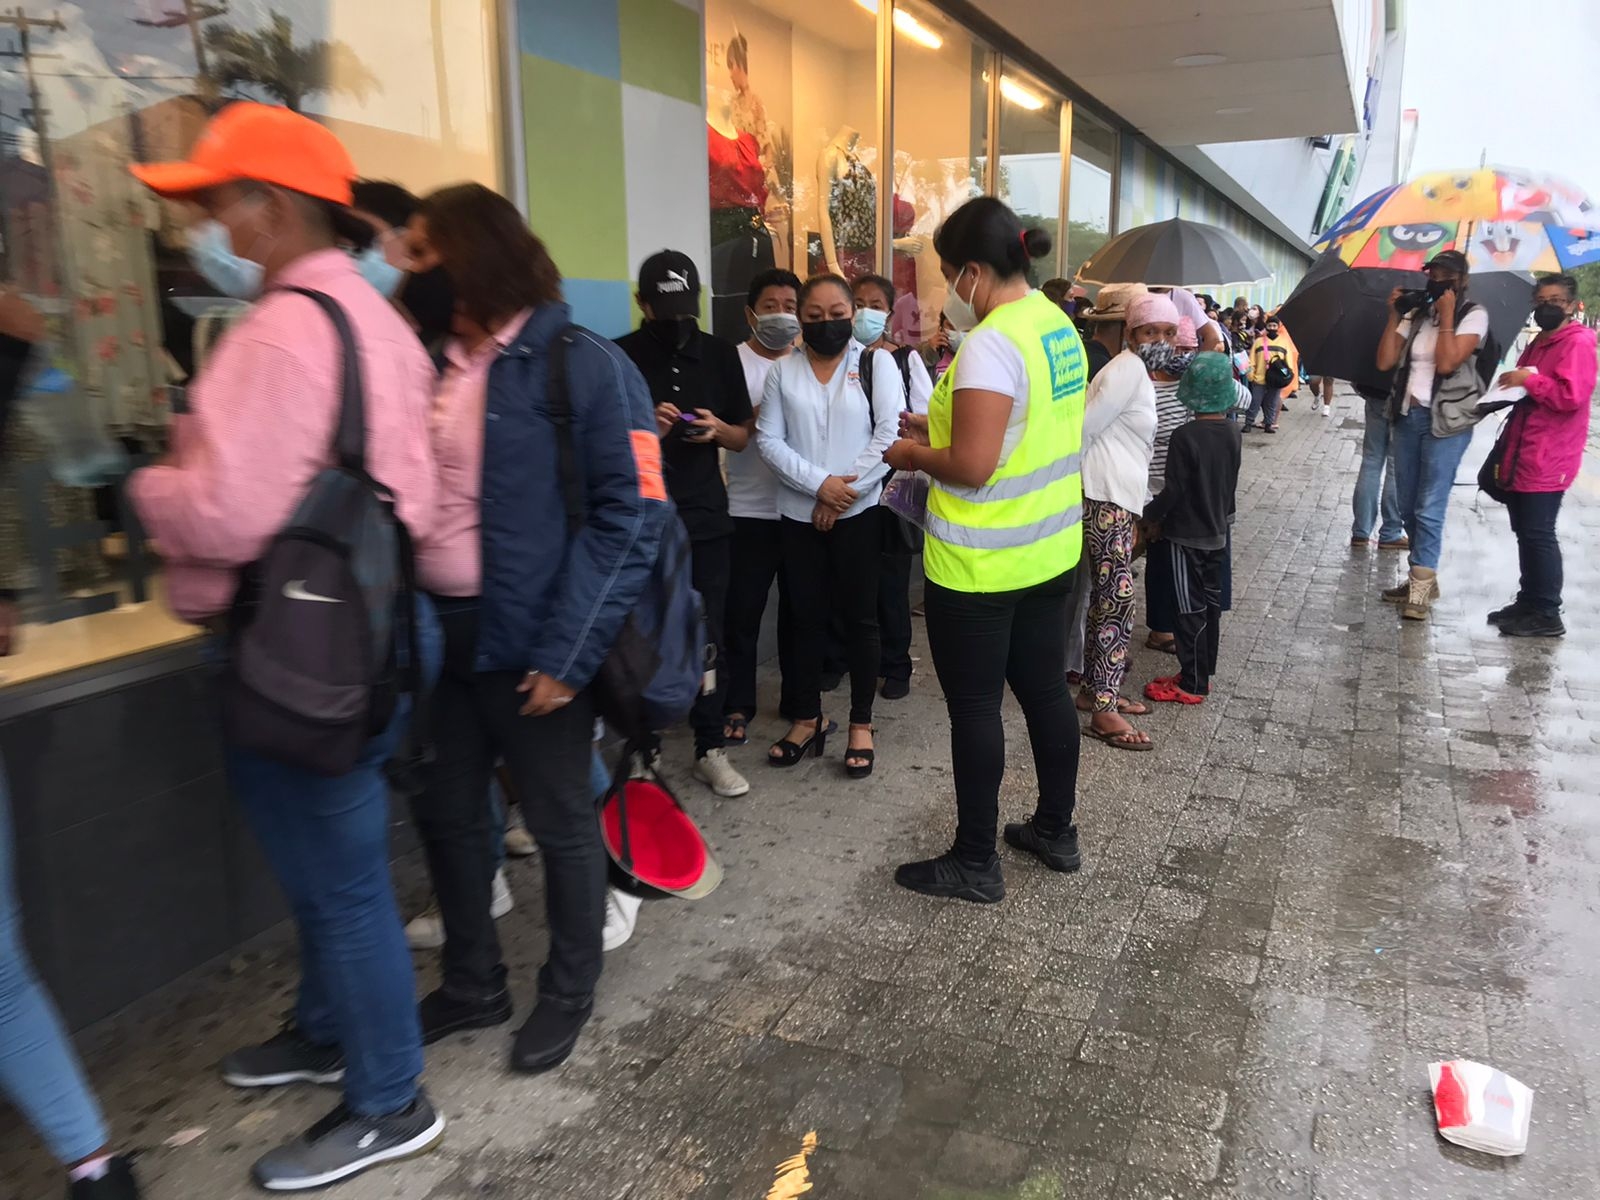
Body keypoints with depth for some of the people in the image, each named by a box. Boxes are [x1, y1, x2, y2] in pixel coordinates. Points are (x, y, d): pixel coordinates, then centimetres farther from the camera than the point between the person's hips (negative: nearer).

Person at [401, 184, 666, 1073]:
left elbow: (632, 516, -15)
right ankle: (473, 983, 40)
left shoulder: (584, 366, -11)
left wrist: (568, 652, -19)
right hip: (439, 631, 6)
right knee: (446, 815, 17)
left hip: (529, 643, -6)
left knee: (562, 824, 11)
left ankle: (570, 994, 34)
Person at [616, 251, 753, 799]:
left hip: (706, 519, 2)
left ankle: (710, 749, 16)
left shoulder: (719, 353, 8)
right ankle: (645, 750, 15)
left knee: (708, 638, 5)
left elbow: (743, 437, 13)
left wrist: (718, 429, -9)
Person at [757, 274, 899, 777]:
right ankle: (807, 720, 22)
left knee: (858, 618, 4)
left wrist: (843, 494, -13)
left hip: (859, 511, -2)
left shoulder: (876, 362, 0)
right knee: (807, 618, 10)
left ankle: (861, 724, 15)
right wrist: (820, 484, -13)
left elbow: (889, 433, -9)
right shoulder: (783, 370, 6)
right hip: (799, 514, 2)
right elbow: (768, 439, -1)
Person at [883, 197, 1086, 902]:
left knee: (974, 707, 4)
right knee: (1046, 689, 18)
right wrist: (939, 430, 13)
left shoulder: (990, 343, -21)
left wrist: (914, 455, -7)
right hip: (1051, 550, 9)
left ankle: (975, 863, 18)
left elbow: (971, 466, -25)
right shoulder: (1059, 326, 7)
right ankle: (1056, 831, 34)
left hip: (980, 566, -9)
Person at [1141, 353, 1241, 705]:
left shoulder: (1186, 436, -20)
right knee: (1211, 603, 13)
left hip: (1186, 534, -7)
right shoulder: (1233, 434, 1)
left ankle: (1192, 684, 6)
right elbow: (1231, 483, 11)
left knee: (1191, 609, -1)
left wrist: (1148, 516, -6)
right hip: (1217, 532, 7)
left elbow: (1174, 490, -19)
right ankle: (1203, 674, 24)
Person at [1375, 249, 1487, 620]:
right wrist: (1394, 315, -2)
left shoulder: (1473, 314, -3)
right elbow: (1384, 362, 1)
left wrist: (1446, 315, -14)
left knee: (1429, 508, -10)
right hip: (1407, 416, 6)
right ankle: (1423, 577, 21)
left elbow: (1446, 362, -17)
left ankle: (1420, 590, -8)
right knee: (1408, 506, 9)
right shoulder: (1415, 316, 11)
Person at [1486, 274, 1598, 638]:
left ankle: (1547, 615, -1)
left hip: (1547, 461, -10)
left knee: (1538, 535, -8)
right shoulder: (1537, 344, 20)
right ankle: (1528, 602, 22)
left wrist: (1528, 379, -17)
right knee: (1525, 533, 13)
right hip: (1521, 457, 10)